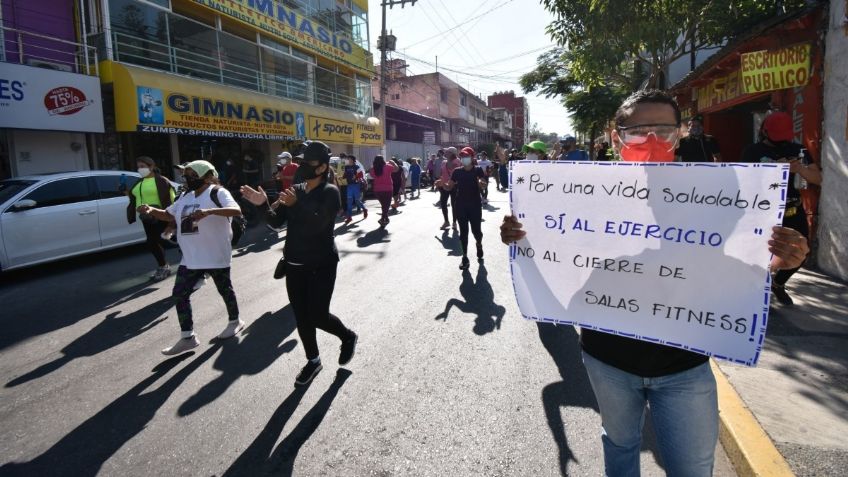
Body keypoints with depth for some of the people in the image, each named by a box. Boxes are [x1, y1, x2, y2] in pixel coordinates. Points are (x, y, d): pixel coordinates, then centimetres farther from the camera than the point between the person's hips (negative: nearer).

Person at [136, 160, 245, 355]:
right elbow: (168, 215, 22)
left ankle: (235, 321, 33)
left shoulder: (217, 193, -12)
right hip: (190, 257, 7)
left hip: (215, 256, -7)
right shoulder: (185, 197, 11)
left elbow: (236, 210, -29)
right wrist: (151, 210, 1)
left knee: (224, 289, 10)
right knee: (179, 294, 2)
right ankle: (187, 337, 9)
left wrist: (209, 211, -42)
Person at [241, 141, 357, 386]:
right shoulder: (296, 190, 8)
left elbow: (317, 223, -24)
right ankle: (313, 360, 28)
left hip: (321, 264, -6)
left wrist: (296, 204, -37)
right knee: (301, 316, 10)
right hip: (294, 263, 6)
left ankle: (348, 336, 25)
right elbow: (278, 220, 5)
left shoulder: (330, 192, -10)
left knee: (318, 316, -6)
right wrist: (264, 205, -12)